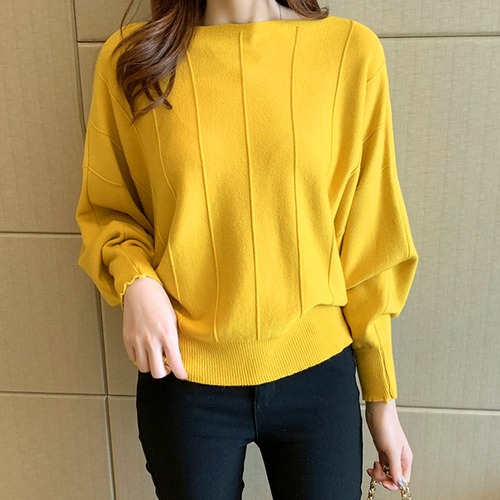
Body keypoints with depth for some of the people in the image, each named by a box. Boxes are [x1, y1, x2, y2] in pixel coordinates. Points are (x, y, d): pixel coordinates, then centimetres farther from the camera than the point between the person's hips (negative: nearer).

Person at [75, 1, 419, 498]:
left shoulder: (351, 50, -8)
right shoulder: (130, 57, -6)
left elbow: (368, 243, -3)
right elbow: (105, 209, 7)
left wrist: (382, 397, 3)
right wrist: (135, 280, -15)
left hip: (317, 373, 0)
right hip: (184, 378, 1)